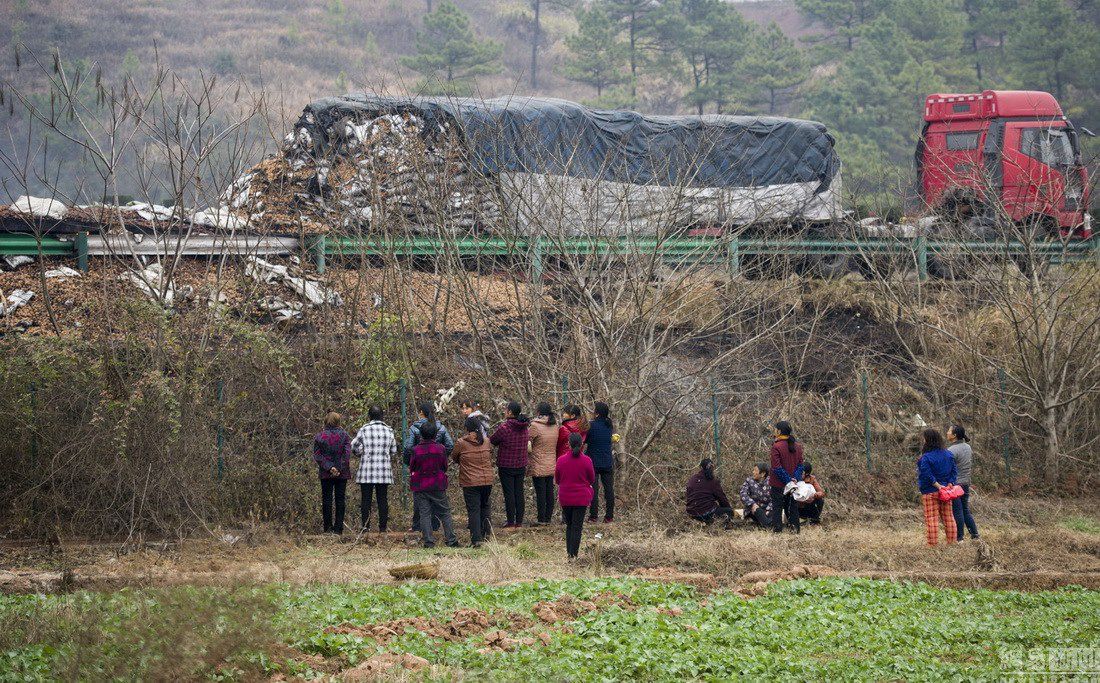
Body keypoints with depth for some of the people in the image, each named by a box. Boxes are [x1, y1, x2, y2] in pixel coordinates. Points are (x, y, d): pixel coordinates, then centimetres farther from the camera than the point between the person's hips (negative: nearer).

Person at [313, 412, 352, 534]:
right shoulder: (344, 435, -1)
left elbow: (317, 456, -5)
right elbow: (347, 453, -9)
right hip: (342, 473, 0)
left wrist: (329, 467, -10)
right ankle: (338, 528, 1)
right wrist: (341, 468, -10)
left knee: (326, 500, 5)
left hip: (325, 474, 0)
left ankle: (328, 527, 1)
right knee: (340, 500, 4)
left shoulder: (319, 436, 1)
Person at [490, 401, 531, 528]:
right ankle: (519, 522, 15)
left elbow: (492, 441, -8)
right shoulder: (524, 428, 1)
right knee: (519, 492, 11)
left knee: (509, 494, 1)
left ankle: (511, 522, 4)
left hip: (506, 466, -6)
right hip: (521, 465, 6)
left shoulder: (504, 428, -19)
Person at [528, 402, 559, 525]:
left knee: (540, 493, -2)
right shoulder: (555, 426, 4)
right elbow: (556, 444, 11)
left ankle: (542, 519, 0)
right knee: (549, 492, 10)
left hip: (538, 467, -6)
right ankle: (548, 518, 15)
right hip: (551, 466, 6)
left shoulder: (535, 426, -15)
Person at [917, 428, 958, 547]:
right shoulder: (949, 455, 6)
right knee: (948, 517, 13)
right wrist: (949, 485, -1)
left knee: (931, 519, -1)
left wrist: (938, 486, -15)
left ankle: (932, 545, -3)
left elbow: (927, 475, -20)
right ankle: (952, 542, 17)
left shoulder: (926, 458, -15)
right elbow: (953, 472, 5)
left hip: (930, 492, -6)